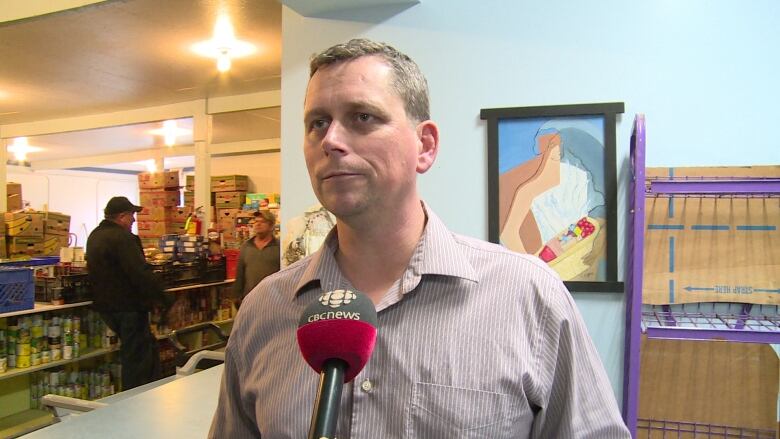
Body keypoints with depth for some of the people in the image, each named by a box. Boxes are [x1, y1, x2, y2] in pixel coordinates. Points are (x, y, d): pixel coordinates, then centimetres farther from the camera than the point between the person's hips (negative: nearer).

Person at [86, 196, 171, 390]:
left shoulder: (95, 236, 13)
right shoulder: (122, 238, -19)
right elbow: (141, 274, -25)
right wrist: (162, 297, -16)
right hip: (128, 306, -10)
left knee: (149, 347, 19)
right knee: (136, 356, 0)